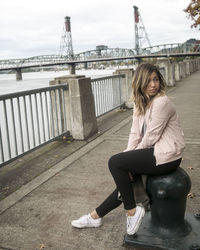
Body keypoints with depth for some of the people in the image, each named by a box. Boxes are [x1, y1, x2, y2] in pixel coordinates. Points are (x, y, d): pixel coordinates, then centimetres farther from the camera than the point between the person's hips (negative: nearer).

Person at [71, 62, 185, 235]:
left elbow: (151, 137, -17)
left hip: (166, 156, -8)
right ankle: (96, 216, 26)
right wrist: (128, 156, -6)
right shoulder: (140, 103, 9)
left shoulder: (161, 102, -18)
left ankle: (132, 211, -1)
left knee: (115, 162, -13)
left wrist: (130, 157, -5)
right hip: (154, 151, 8)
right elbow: (135, 133, 6)